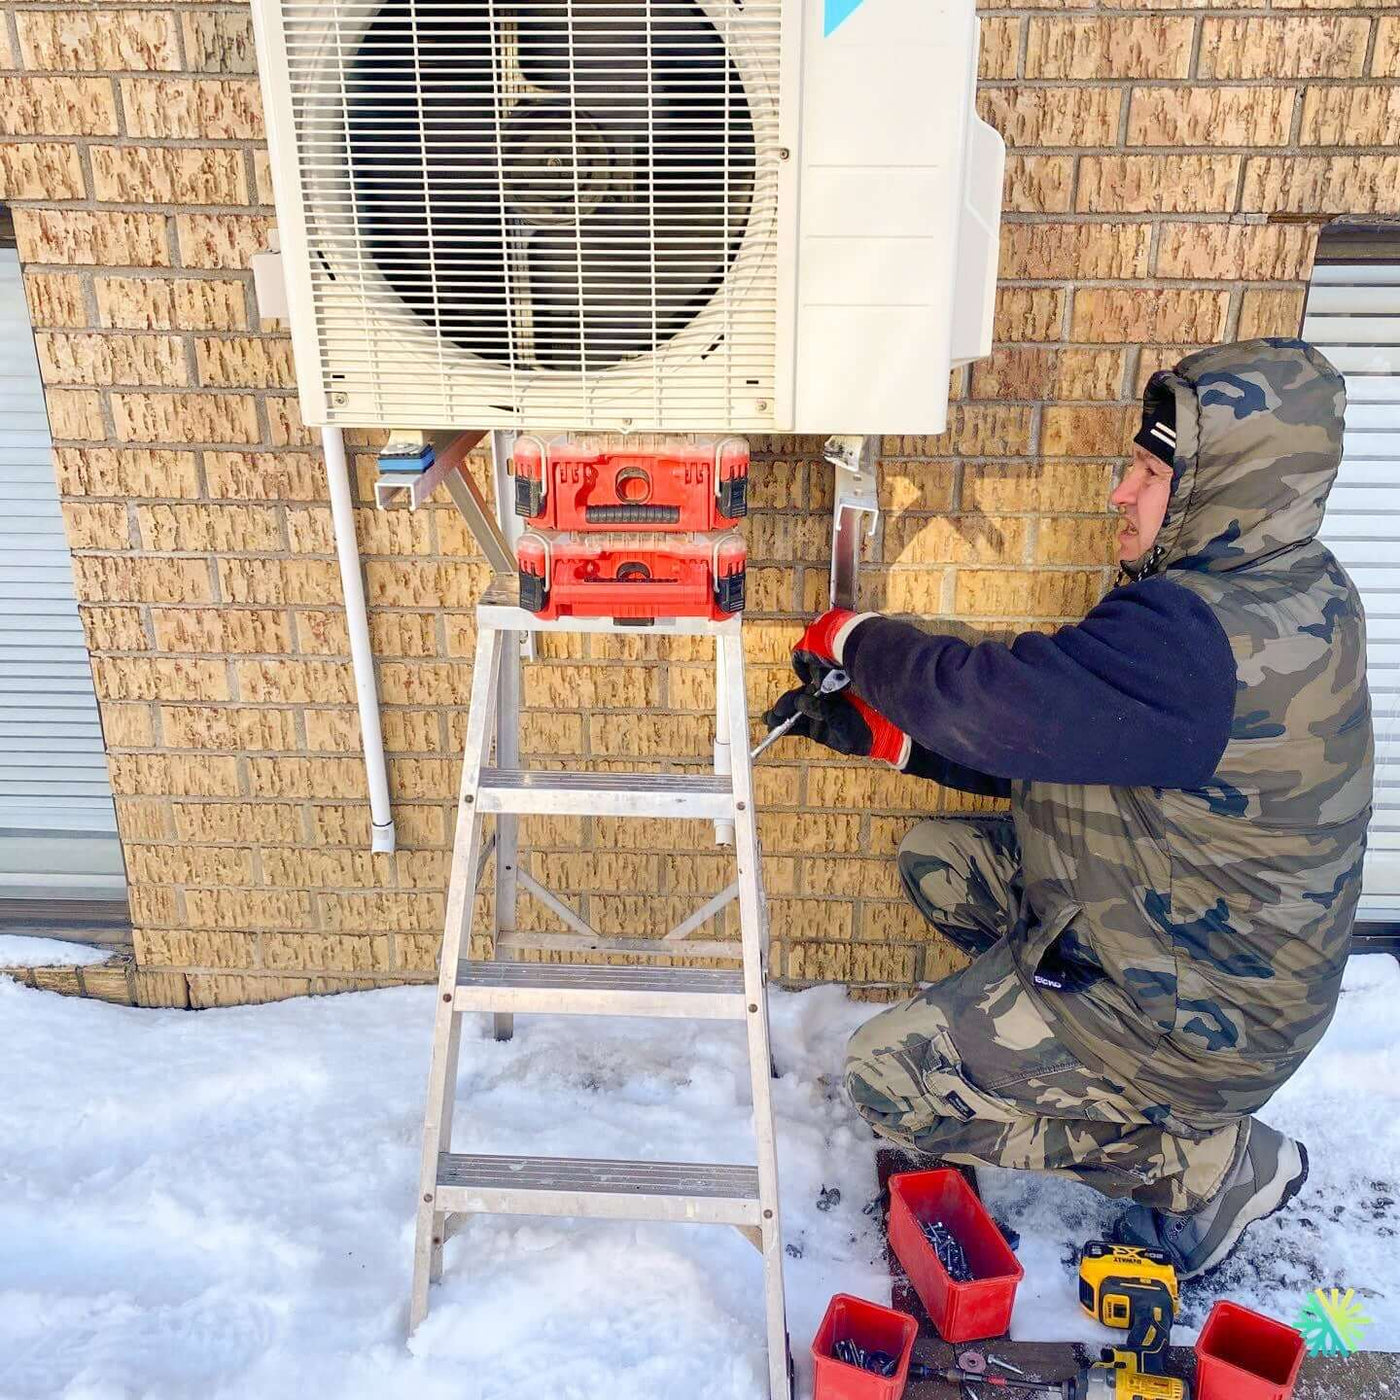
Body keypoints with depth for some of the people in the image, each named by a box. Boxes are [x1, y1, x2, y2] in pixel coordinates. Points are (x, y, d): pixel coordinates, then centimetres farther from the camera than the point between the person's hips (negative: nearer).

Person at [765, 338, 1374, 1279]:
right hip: (1208, 944, 10)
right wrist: (879, 729, -3)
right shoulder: (1288, 592, 1)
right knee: (937, 859, 13)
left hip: (1192, 1013, -10)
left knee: (889, 1076, -4)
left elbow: (998, 704, -39)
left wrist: (859, 640, -17)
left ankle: (1210, 1158, 3)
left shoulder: (1208, 635, -33)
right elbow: (1052, 743, 3)